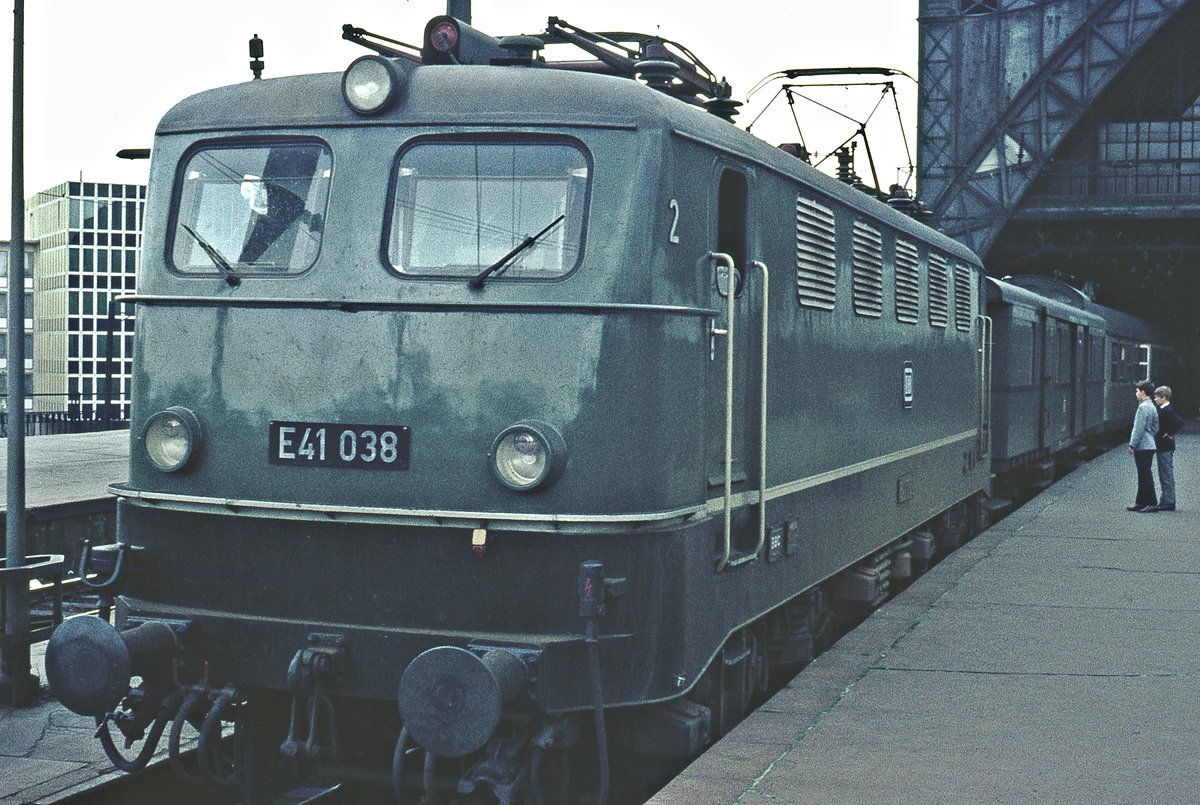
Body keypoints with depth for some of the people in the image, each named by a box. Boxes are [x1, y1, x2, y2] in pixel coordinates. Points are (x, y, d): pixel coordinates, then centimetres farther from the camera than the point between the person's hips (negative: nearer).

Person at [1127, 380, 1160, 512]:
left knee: (1146, 475, -7)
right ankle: (1141, 502, 20)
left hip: (1142, 446, -10)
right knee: (1143, 475, 14)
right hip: (1149, 445, 10)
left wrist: (1132, 445, -15)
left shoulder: (1143, 407, -16)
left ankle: (1152, 503, -7)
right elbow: (1156, 427, 19)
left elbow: (1139, 428, -19)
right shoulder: (1152, 407, 14)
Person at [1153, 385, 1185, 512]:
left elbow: (1179, 422, -29)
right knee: (1165, 475, 15)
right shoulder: (1163, 410, 11)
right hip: (1162, 447, 10)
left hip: (1165, 448, -10)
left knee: (1167, 475, -6)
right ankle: (1165, 501, 21)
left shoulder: (1168, 410, -17)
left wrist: (1170, 434, -19)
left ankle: (1169, 502, -3)